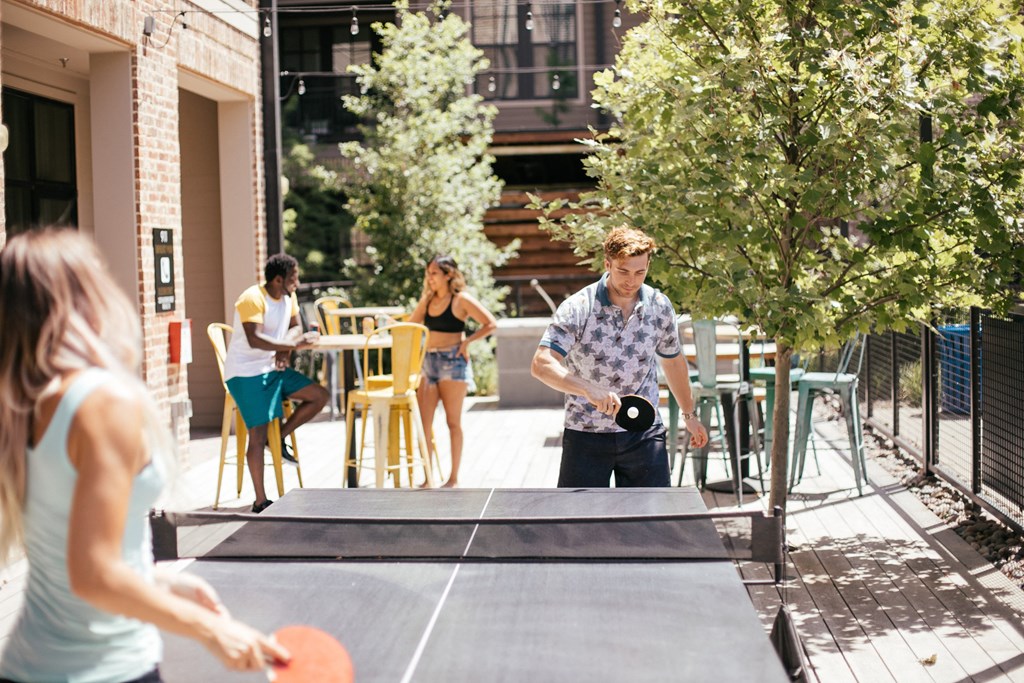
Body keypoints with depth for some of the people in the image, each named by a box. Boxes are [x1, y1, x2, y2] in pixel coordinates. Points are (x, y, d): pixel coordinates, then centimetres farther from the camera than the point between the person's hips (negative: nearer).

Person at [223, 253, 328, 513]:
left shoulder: (288, 297, 5)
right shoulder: (252, 299, -20)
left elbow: (295, 326, 9)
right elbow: (254, 339, -31)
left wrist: (284, 349, -13)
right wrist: (293, 344, -34)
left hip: (273, 368, 8)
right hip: (245, 373, -8)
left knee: (319, 396, -3)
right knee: (258, 435, -12)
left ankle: (280, 437, 11)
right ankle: (260, 501, -6)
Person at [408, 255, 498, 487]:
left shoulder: (461, 300, -5)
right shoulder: (427, 300, 12)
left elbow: (491, 324, -9)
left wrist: (467, 342, -12)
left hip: (453, 362, -6)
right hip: (429, 361, 6)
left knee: (453, 422, 2)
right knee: (423, 422, -1)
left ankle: (454, 479, 11)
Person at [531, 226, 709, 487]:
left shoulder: (660, 307, -1)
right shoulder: (577, 308, -15)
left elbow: (673, 360, 16)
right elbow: (541, 364, -25)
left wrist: (689, 415, 24)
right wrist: (589, 389, -39)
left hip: (643, 433, 3)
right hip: (585, 435, -2)